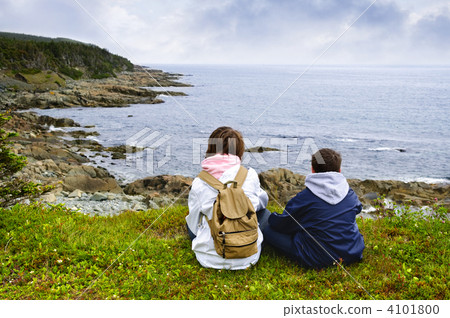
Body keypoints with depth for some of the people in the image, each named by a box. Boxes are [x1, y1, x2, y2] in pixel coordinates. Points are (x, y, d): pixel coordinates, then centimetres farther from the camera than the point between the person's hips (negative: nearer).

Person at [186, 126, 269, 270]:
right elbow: (261, 200, 10)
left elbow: (194, 226, 0)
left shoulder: (198, 183, -10)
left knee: (189, 219, 30)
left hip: (210, 258, 1)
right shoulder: (250, 175, -10)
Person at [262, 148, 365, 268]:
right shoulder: (351, 195, -3)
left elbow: (283, 225, -6)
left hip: (316, 260, -6)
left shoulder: (303, 198, -17)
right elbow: (357, 208, 22)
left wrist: (272, 217, 19)